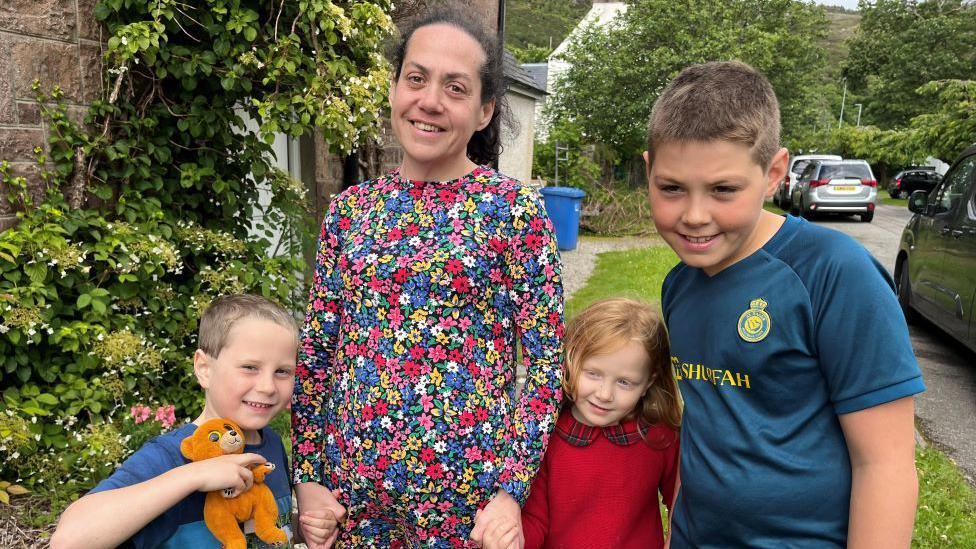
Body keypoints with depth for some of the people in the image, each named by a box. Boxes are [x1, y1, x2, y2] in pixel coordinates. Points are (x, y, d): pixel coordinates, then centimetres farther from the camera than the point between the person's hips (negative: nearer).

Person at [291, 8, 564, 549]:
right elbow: (316, 353, 5)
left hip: (467, 493, -3)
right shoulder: (350, 209, 1)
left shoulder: (514, 208, -8)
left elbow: (546, 361, -8)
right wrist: (307, 475, 2)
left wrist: (512, 490, -13)